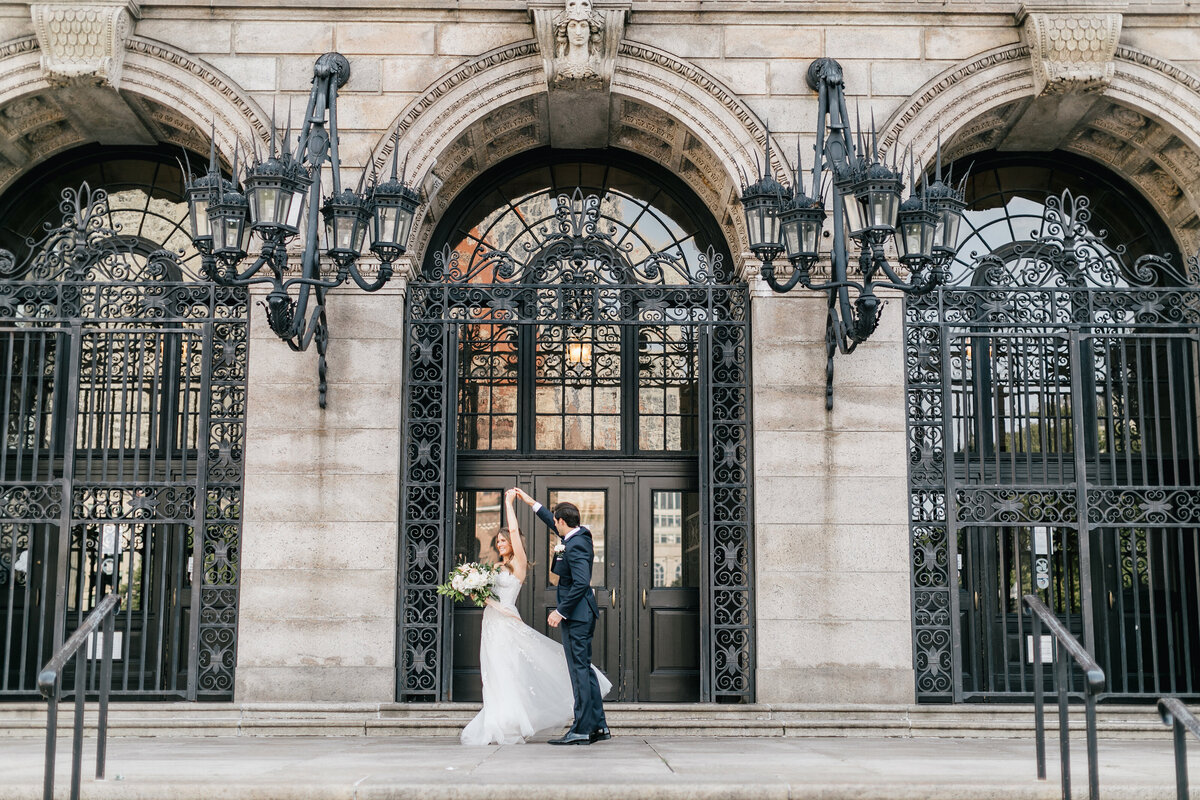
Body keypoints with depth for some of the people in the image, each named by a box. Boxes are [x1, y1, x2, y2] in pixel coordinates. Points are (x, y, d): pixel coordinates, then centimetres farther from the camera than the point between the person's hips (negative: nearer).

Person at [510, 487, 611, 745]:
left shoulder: (575, 546, -19)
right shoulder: (580, 534, 10)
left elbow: (581, 583, -27)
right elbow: (556, 527, 30)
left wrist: (560, 612, -21)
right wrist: (532, 503, 34)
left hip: (576, 616, -10)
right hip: (582, 615, 10)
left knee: (579, 670, -7)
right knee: (585, 669, 13)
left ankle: (582, 730, -5)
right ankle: (598, 726, 17)